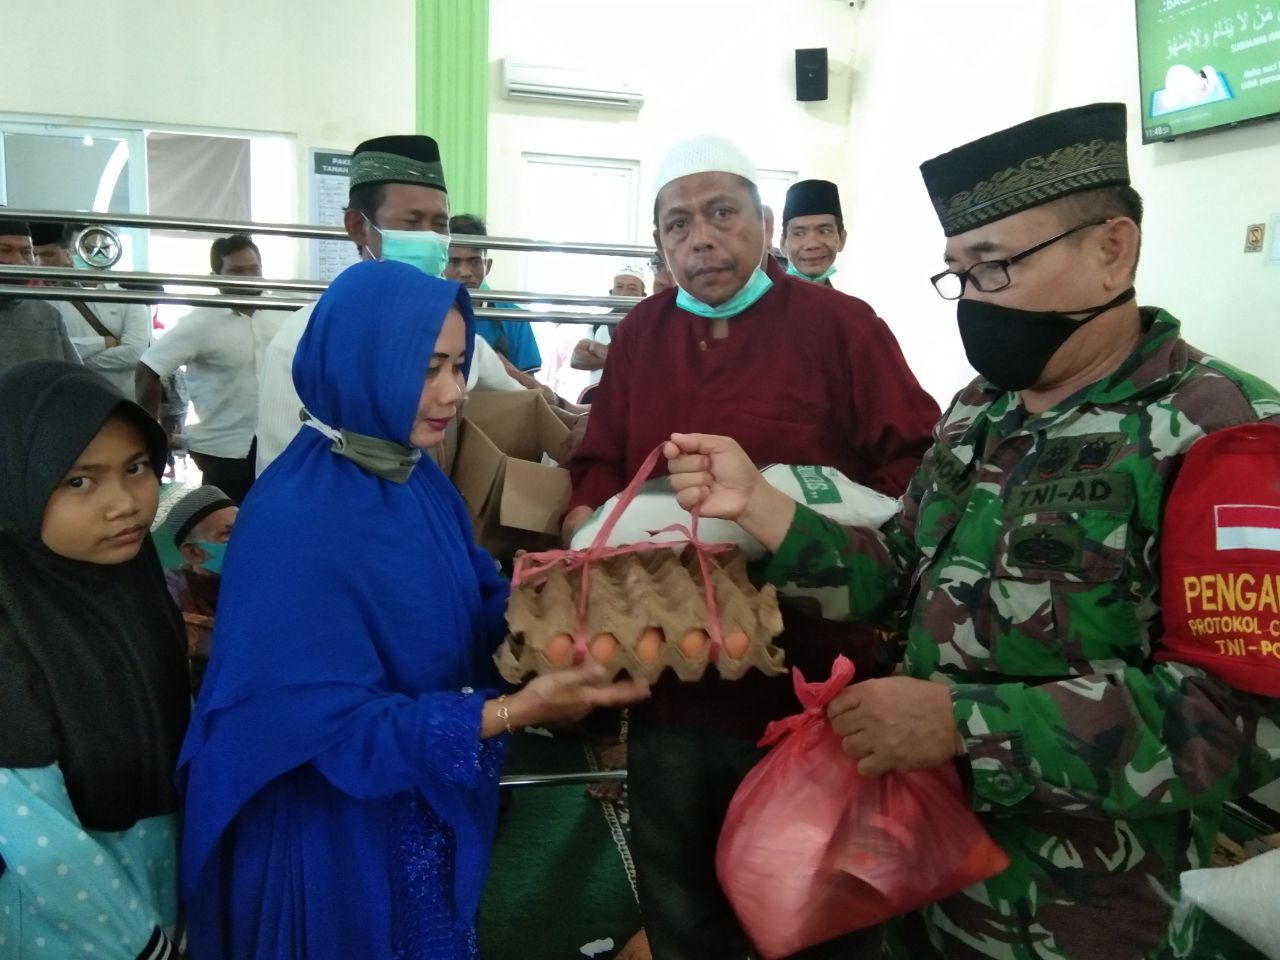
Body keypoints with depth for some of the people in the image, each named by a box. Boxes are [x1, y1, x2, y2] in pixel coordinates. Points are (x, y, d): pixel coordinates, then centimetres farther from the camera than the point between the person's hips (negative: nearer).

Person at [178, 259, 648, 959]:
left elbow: (477, 607, 4)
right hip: (339, 836, -7)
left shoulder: (421, 479, -1)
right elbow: (330, 724, -27)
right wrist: (516, 711, -32)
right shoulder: (294, 520, -27)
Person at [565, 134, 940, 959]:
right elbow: (601, 464, 14)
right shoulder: (638, 333, 9)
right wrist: (588, 518, -6)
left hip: (810, 683, -3)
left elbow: (917, 464, -5)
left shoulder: (839, 324, -4)